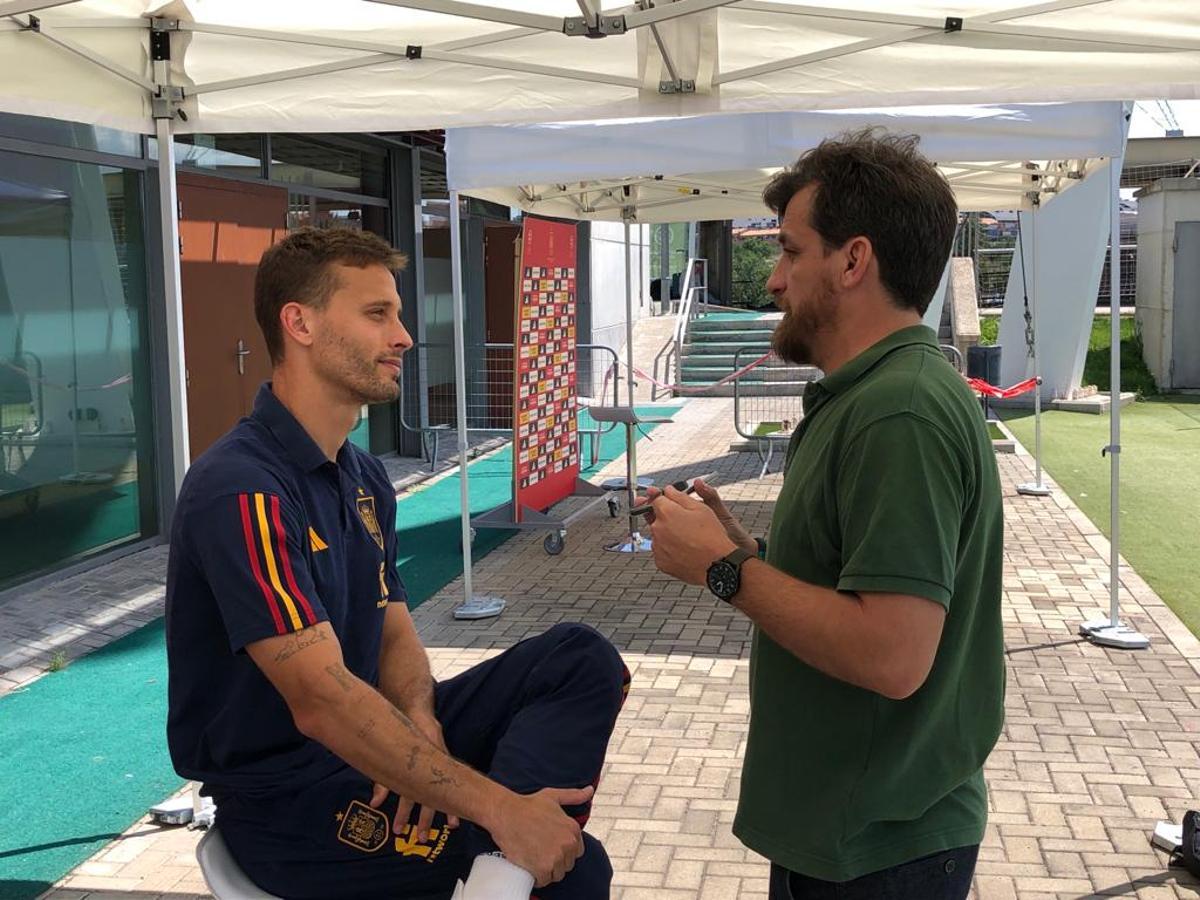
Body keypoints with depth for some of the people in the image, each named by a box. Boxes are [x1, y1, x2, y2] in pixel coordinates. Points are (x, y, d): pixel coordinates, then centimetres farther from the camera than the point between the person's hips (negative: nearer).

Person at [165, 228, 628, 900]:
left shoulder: (365, 477, 9)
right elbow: (322, 700, -30)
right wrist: (498, 807, -29)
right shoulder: (243, 490, -23)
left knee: (582, 659, -9)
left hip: (366, 744, 9)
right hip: (287, 797, -9)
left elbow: (395, 633, 8)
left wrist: (421, 729, -16)